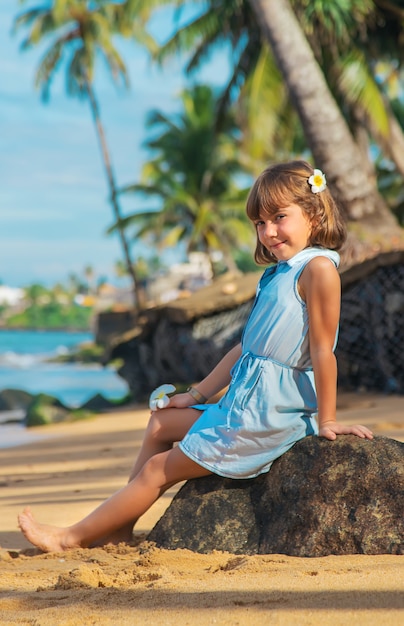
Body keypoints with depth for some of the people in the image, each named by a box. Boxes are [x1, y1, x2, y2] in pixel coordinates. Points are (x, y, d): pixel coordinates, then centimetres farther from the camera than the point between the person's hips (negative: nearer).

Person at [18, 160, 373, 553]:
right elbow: (245, 348, 17)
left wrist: (326, 420, -19)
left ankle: (73, 538, 11)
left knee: (158, 470, -1)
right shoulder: (277, 274, 12)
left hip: (268, 416, -10)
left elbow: (322, 348, -20)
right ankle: (118, 527, 25)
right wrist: (197, 395, 19)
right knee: (161, 424, 24)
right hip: (243, 402, 10)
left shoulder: (318, 267, -18)